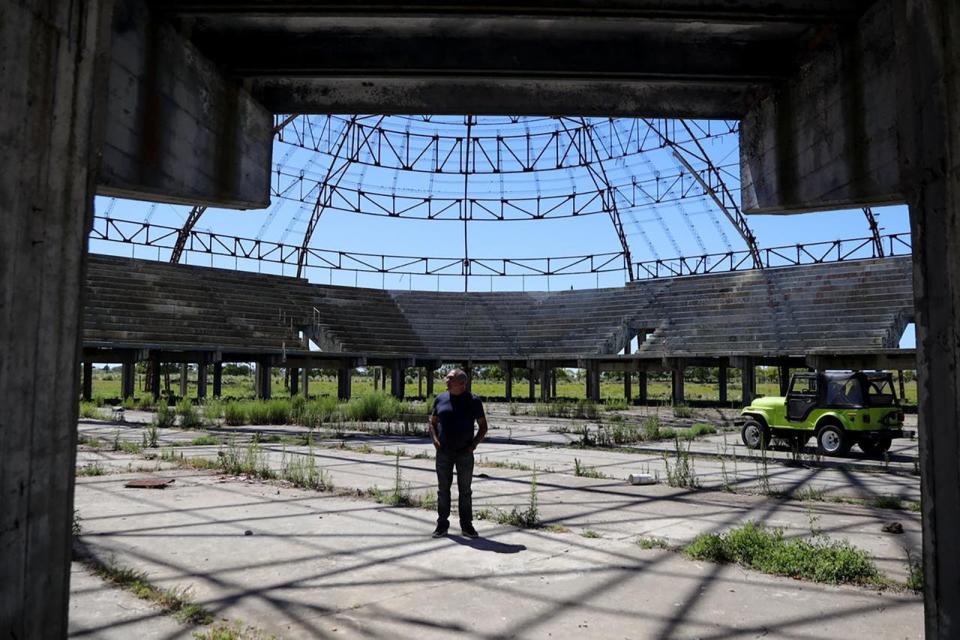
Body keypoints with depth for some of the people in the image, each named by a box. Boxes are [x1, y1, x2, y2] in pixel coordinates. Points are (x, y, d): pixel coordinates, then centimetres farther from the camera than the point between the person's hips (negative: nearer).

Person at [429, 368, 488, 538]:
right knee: (443, 489, 6)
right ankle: (442, 524, 15)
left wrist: (474, 444, -9)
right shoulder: (440, 399, 5)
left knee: (465, 491, 6)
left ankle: (466, 525, 15)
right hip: (443, 453, 2)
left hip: (465, 453, -2)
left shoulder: (473, 401, -2)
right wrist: (435, 440, -3)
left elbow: (483, 426, 3)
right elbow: (432, 422, 13)